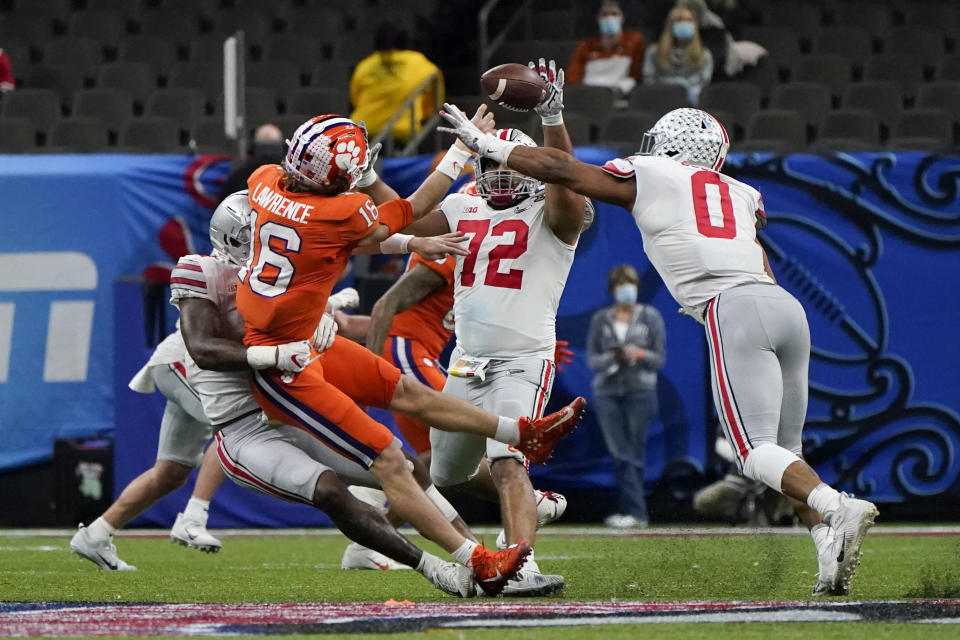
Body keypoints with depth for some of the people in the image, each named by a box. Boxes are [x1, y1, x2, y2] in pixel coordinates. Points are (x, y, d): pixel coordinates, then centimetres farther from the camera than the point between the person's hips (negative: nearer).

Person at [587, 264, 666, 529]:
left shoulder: (650, 316, 5)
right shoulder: (601, 319, 10)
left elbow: (660, 358, 3)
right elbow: (591, 359, 7)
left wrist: (639, 355, -17)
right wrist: (610, 358, -13)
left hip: (640, 390, -1)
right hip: (607, 391, 1)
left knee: (634, 452, -2)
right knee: (620, 452, -8)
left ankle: (629, 510, 4)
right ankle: (637, 511, -11)